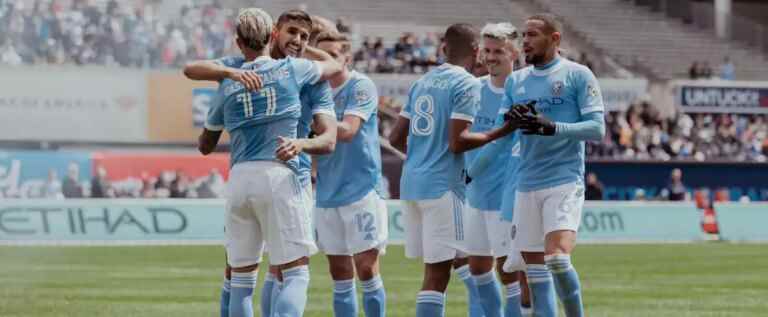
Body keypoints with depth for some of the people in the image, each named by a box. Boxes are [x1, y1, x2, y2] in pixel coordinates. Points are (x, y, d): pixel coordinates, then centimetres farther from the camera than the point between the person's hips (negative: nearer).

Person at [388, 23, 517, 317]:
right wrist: (499, 133, -7)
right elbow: (457, 142, -16)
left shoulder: (422, 82, 15)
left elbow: (396, 138, 16)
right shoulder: (467, 85, -8)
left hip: (411, 183, 8)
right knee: (438, 273, -7)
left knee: (434, 268, 13)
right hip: (443, 186, -8)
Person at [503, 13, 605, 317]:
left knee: (557, 258, -20)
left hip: (564, 181, -6)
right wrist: (512, 119, -11)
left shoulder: (578, 75, -1)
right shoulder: (516, 80, 14)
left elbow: (597, 128, -8)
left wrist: (553, 127, -21)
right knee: (534, 266, 5)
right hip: (526, 185, 6)